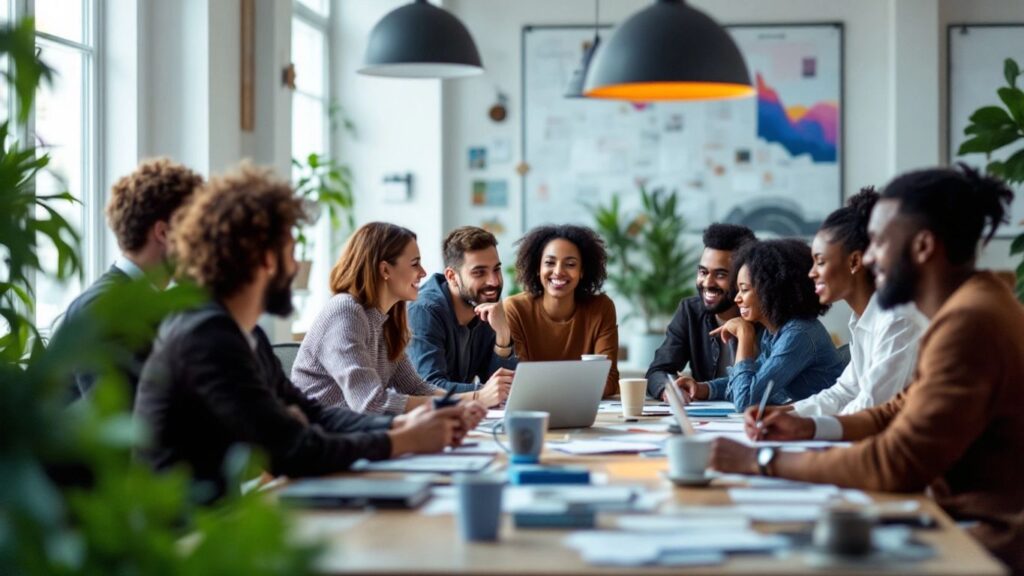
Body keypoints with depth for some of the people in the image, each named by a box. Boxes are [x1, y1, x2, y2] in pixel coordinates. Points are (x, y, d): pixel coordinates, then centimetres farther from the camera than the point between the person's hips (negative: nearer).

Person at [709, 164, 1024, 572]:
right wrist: (809, 427, 6)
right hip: (970, 519, 9)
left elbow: (897, 464, -25)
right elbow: (904, 410, 20)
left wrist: (764, 461, -17)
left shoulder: (969, 321, -23)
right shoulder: (967, 305, 10)